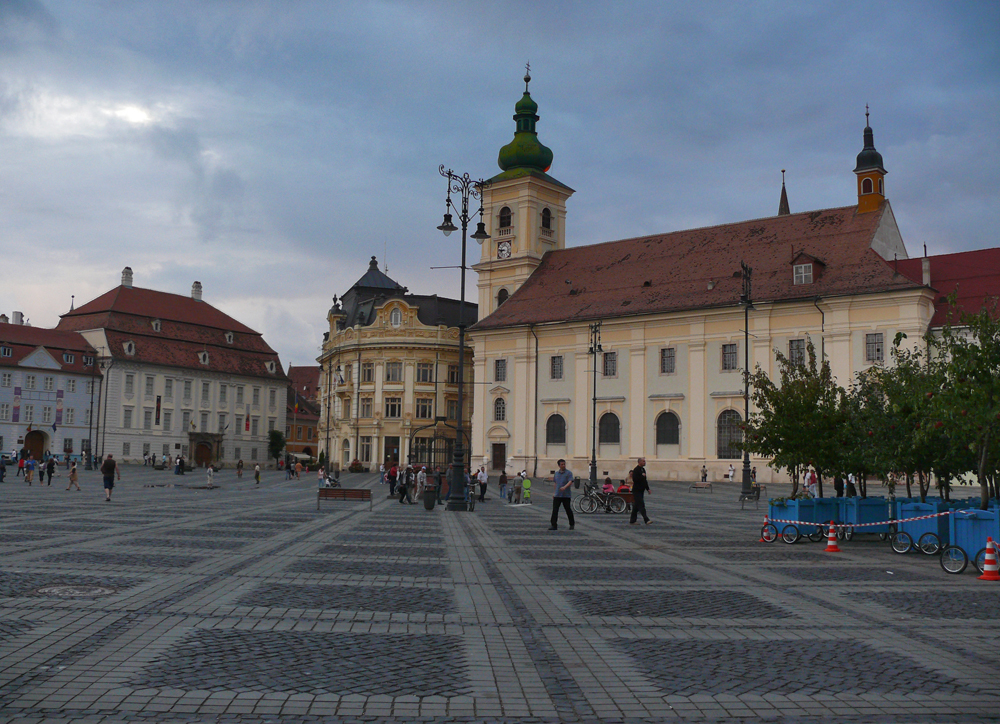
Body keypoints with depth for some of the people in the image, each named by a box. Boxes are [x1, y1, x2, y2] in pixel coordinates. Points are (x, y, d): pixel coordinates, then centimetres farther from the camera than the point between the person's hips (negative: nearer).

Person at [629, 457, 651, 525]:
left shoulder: (643, 469, 16)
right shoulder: (636, 470, -13)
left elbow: (645, 480, 23)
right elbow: (634, 479, -25)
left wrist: (648, 489, 18)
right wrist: (642, 476, -16)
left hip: (641, 491, 9)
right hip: (636, 491, -9)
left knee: (636, 506, 12)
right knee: (641, 505, -12)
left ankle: (632, 521, 17)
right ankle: (646, 520, -16)